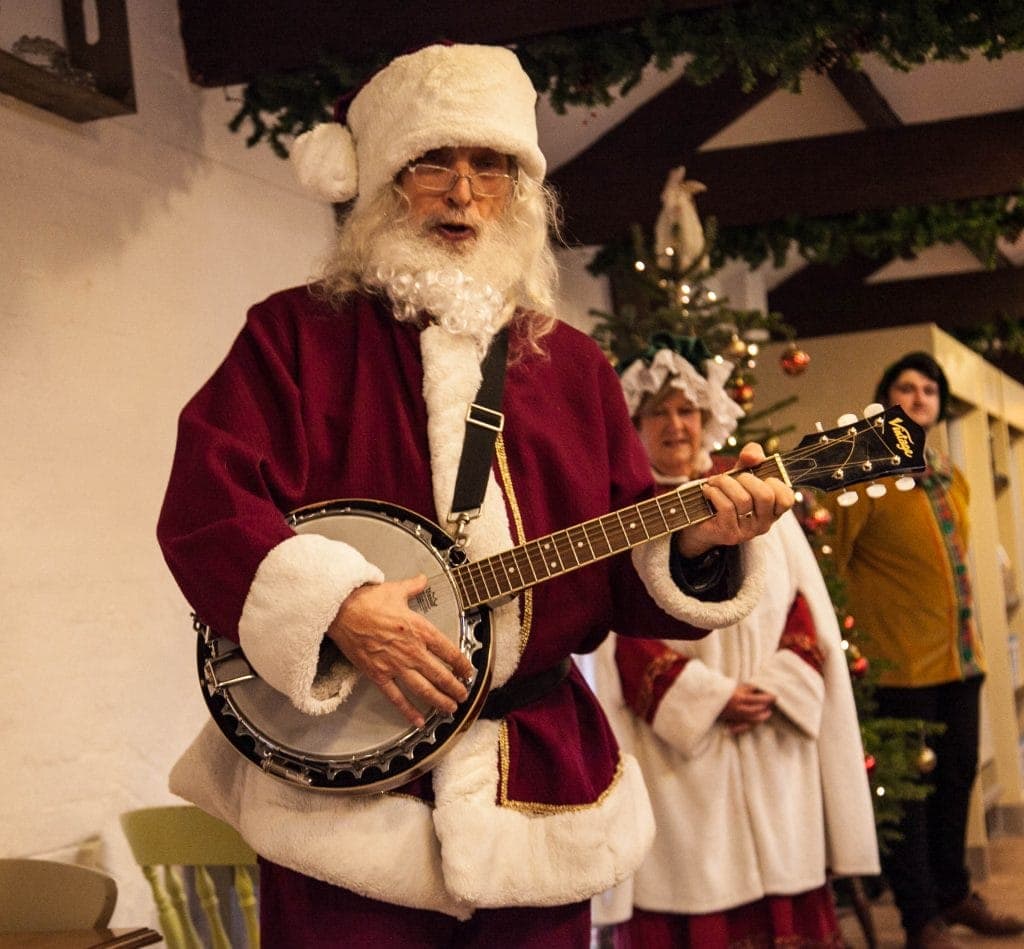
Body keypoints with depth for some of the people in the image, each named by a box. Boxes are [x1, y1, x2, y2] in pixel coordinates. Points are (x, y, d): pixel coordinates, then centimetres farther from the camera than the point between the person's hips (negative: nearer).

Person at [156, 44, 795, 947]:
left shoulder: (573, 365, 12)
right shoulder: (298, 334, 2)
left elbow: (626, 580, 9)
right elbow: (204, 510, -9)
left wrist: (694, 542, -11)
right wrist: (336, 606, -22)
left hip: (541, 784, 4)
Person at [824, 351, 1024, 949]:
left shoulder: (952, 480, 13)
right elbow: (833, 561, -12)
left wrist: (969, 633, 19)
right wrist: (857, 639, -11)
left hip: (960, 655, 7)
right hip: (903, 662, -7)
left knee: (956, 779, 16)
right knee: (908, 789, 0)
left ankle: (954, 893, 31)